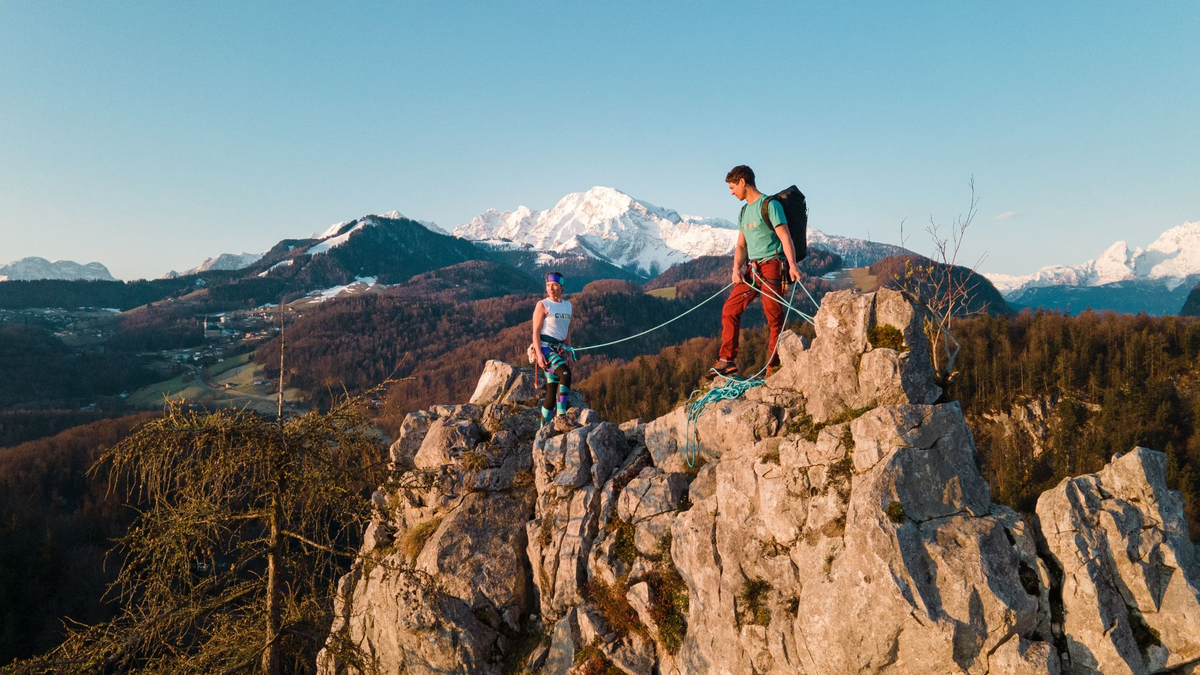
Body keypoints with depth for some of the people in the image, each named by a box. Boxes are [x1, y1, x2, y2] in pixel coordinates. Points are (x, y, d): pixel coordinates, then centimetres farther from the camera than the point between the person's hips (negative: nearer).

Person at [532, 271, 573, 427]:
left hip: (560, 350, 6)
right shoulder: (542, 304, -3)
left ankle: (544, 427, 9)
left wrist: (569, 354, 15)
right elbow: (536, 331, -8)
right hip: (545, 348, -6)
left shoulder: (567, 305, 14)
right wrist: (539, 354, -18)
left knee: (552, 390, 3)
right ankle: (561, 413, -26)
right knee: (565, 373, -29)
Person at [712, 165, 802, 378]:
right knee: (730, 310, 2)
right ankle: (727, 361, 6)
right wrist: (736, 269, 1)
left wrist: (792, 265, -23)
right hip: (751, 269, 8)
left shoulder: (769, 205, -5)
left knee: (774, 317, -5)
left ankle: (774, 367, 0)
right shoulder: (744, 211, 20)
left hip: (771, 266, -8)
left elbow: (785, 236, -12)